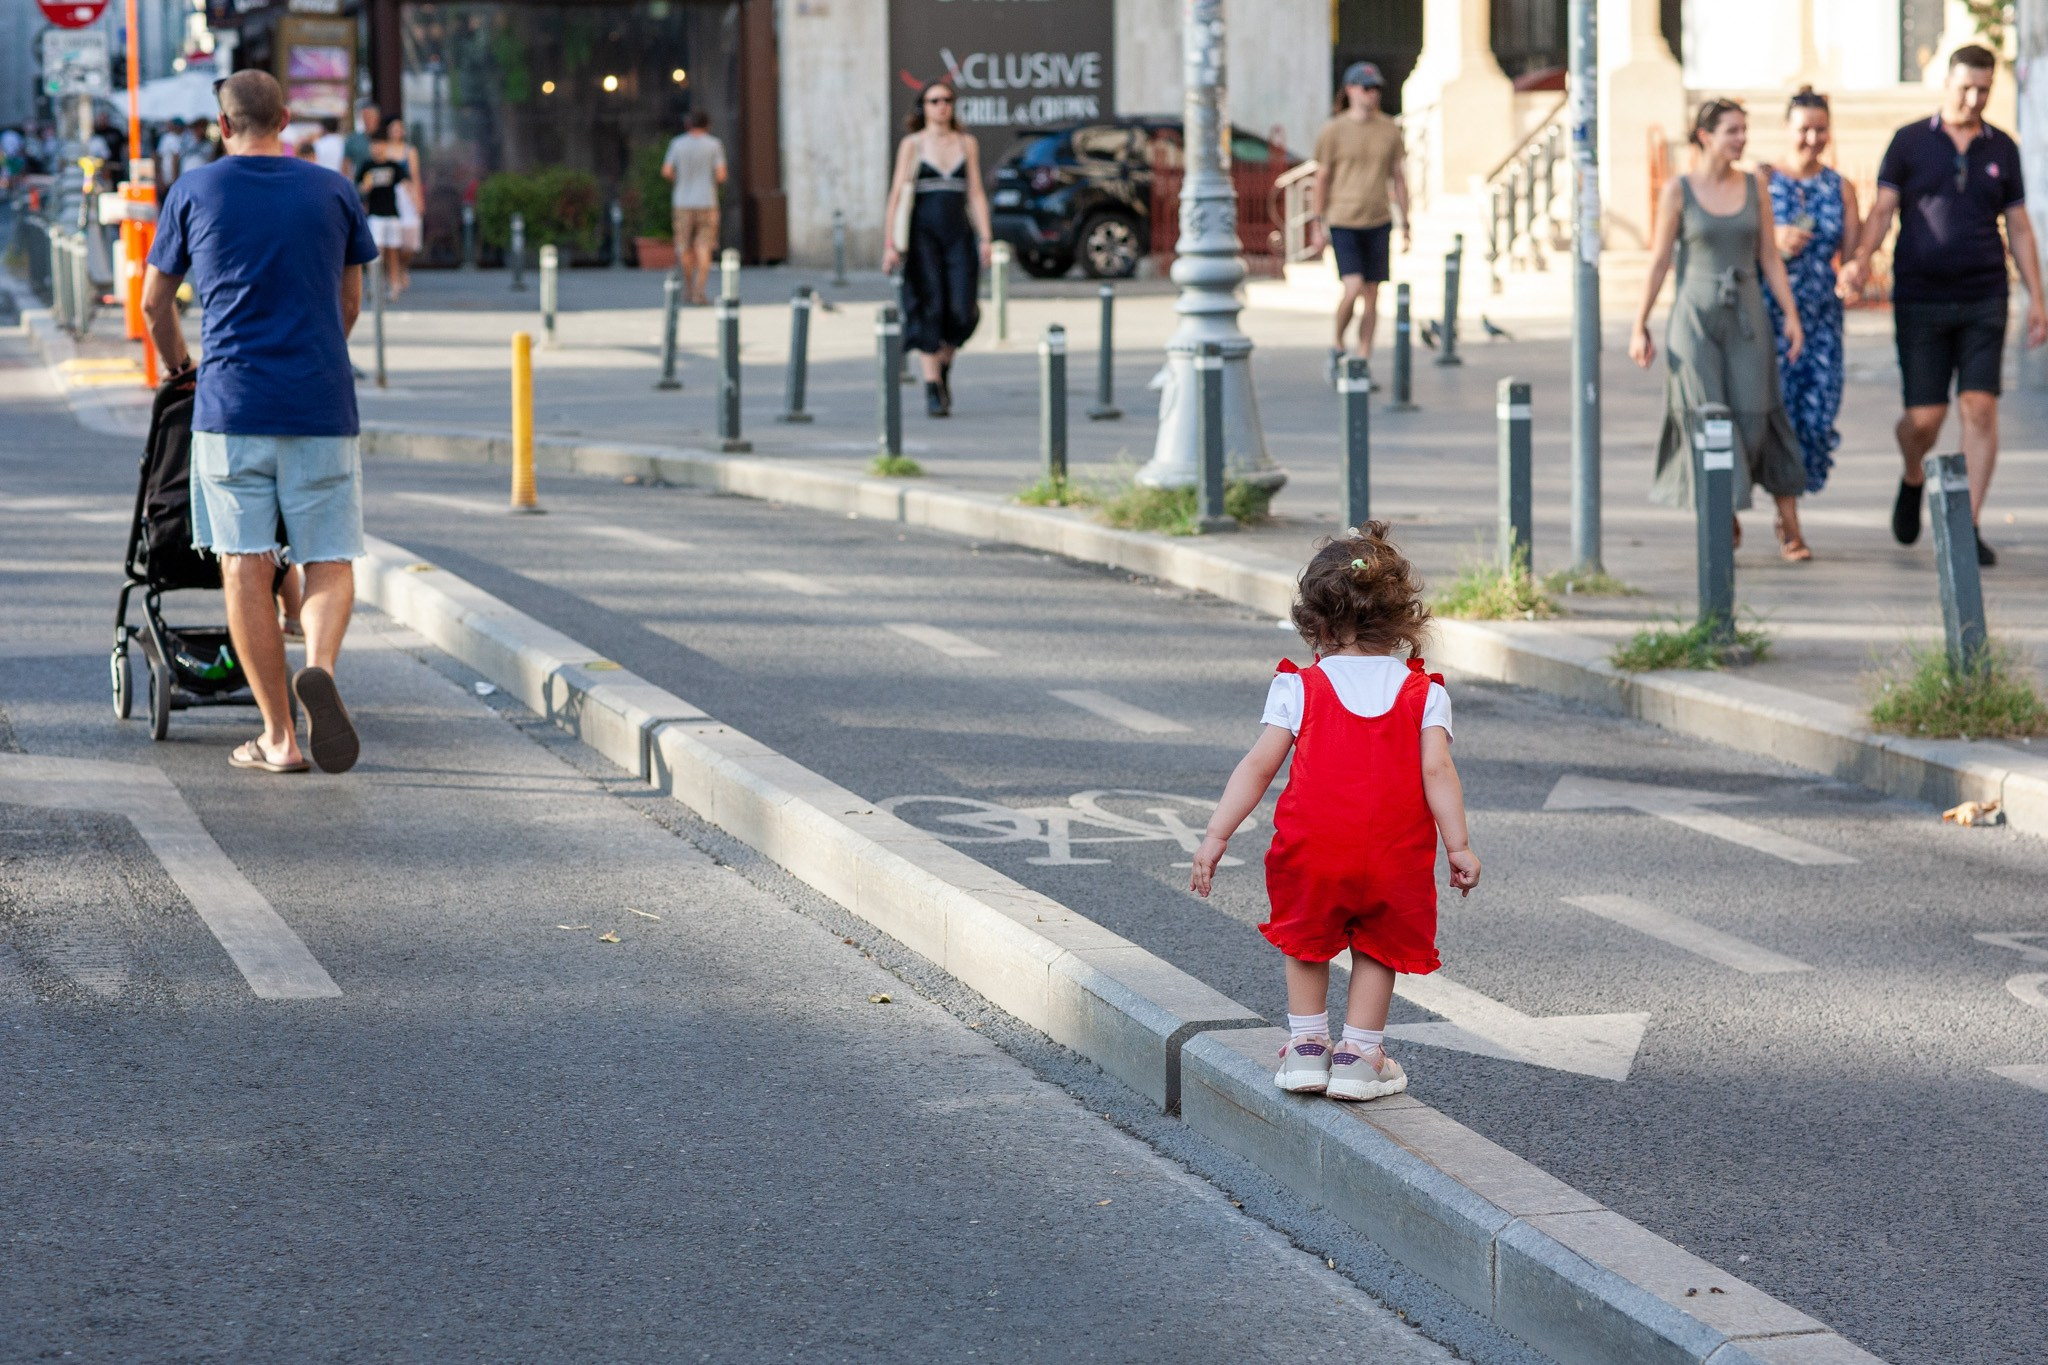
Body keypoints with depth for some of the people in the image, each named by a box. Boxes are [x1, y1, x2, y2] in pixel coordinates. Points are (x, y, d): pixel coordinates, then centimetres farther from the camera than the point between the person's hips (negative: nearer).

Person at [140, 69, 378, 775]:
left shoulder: (193, 192, 5)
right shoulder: (334, 192, 7)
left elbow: (155, 303, 14)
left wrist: (178, 365, 33)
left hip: (231, 402, -1)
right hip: (322, 403, 1)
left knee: (246, 567, 3)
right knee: (329, 561, 6)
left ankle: (278, 736, 1)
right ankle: (320, 666, -24)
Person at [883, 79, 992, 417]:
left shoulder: (967, 143, 11)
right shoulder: (912, 144, 4)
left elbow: (976, 193, 10)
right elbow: (897, 194, 0)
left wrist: (985, 238, 1)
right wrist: (890, 243, -7)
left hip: (958, 235, 2)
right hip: (923, 234, -2)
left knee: (962, 311, -8)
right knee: (930, 309, -11)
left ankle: (943, 364, 22)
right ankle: (932, 389, -7)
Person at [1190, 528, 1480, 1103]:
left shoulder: (1299, 688, -1)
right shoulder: (1424, 693, 1)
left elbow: (1258, 766, -5)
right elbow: (1436, 770, -7)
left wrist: (1216, 836, -2)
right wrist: (1459, 847, -3)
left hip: (1313, 856, 0)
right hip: (1395, 861, 0)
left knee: (1306, 943, 23)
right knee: (1378, 949, 18)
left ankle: (1306, 1046, 22)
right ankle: (1359, 1055, 16)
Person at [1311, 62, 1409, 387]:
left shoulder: (1390, 130, 4)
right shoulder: (1332, 131, -5)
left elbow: (1398, 178, 9)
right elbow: (1322, 179, -1)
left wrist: (1405, 225, 8)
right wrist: (1319, 225, -3)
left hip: (1378, 223, 4)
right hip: (1342, 222, -3)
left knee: (1372, 294, 4)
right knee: (1353, 288, -16)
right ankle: (1338, 348, 8)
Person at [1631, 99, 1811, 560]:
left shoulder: (1754, 187, 6)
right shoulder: (1678, 191, -2)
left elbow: (1770, 258, 8)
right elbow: (1658, 262, 1)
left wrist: (1791, 315, 0)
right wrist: (1640, 327, -1)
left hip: (1746, 315, 2)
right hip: (1696, 316, -2)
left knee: (1758, 417, -5)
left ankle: (1789, 523, -1)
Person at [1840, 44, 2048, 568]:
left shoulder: (2002, 150, 8)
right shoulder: (1909, 143, 2)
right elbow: (1882, 210, -2)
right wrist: (1861, 260, -22)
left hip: (1983, 302, 1)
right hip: (1920, 303, -1)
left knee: (1980, 408, -10)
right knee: (1924, 418, -3)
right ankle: (1912, 481, 31)